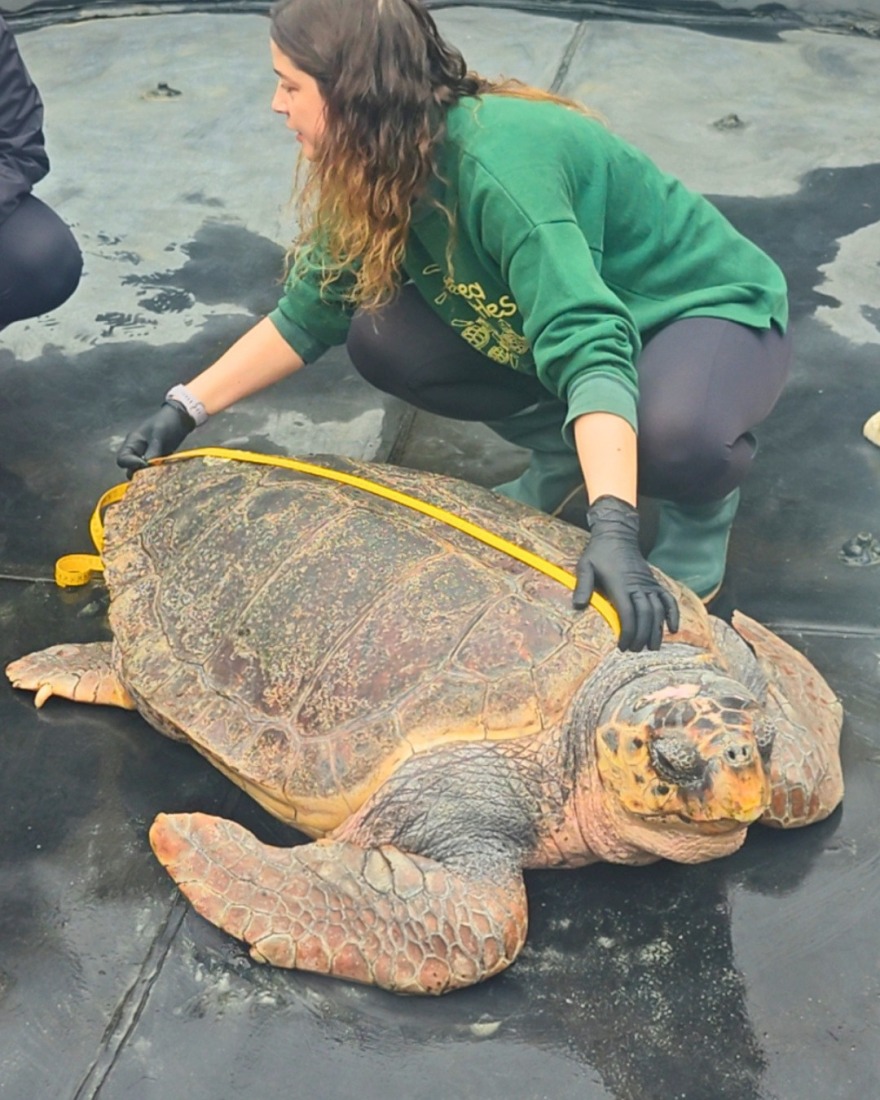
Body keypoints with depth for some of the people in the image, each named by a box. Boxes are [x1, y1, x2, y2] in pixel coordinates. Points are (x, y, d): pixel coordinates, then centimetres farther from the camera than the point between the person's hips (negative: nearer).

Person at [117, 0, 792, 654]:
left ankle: (701, 506, -4)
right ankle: (564, 453, 6)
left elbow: (589, 346, -45)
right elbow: (310, 312, 1)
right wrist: (188, 409, -3)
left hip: (709, 306, -7)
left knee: (674, 438, -40)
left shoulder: (496, 161, -35)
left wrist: (614, 525, -54)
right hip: (581, 305, 7)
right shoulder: (386, 167, -9)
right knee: (382, 336, -11)